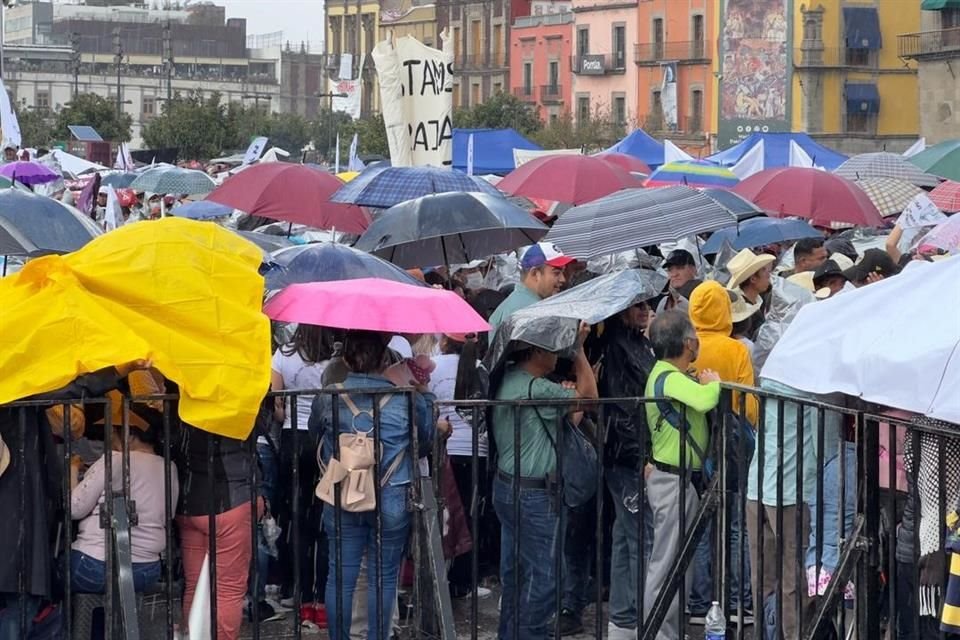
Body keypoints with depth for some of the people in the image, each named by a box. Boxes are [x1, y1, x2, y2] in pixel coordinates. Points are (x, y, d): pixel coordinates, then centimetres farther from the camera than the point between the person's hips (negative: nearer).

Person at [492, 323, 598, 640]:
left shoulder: (508, 380, 8)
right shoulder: (536, 389, -21)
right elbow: (588, 394, -11)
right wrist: (579, 348, -9)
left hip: (505, 486, 10)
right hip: (534, 494, -10)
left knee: (514, 572, 16)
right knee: (541, 576, -1)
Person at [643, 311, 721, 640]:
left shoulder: (672, 374, 13)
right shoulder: (670, 378, -21)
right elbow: (705, 401, -36)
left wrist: (705, 383, -1)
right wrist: (713, 382, -16)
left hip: (679, 479, 10)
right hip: (674, 480, -10)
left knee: (675, 563, 16)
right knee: (666, 564, -5)